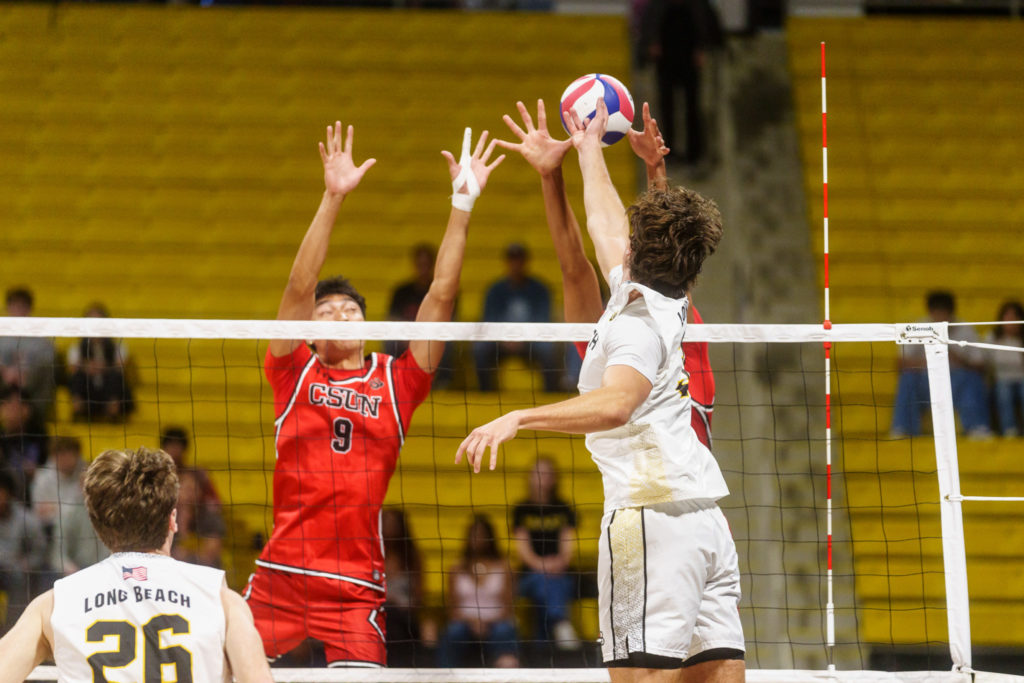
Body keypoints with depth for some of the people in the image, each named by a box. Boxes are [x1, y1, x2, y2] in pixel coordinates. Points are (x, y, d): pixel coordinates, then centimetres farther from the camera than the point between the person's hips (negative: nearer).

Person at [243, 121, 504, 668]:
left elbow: (441, 295, 4)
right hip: (279, 575, 0)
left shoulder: (395, 382, 9)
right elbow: (300, 286, -5)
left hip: (356, 587, 0)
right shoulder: (294, 373, 6)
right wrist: (332, 198, -15)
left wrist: (462, 204, -2)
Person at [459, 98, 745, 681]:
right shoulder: (663, 305, 17)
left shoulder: (639, 322, -7)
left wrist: (520, 418, -33)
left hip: (653, 515, -9)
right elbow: (606, 225, 36)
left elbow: (616, 403, -26)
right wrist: (590, 151, 49)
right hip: (707, 518, 9)